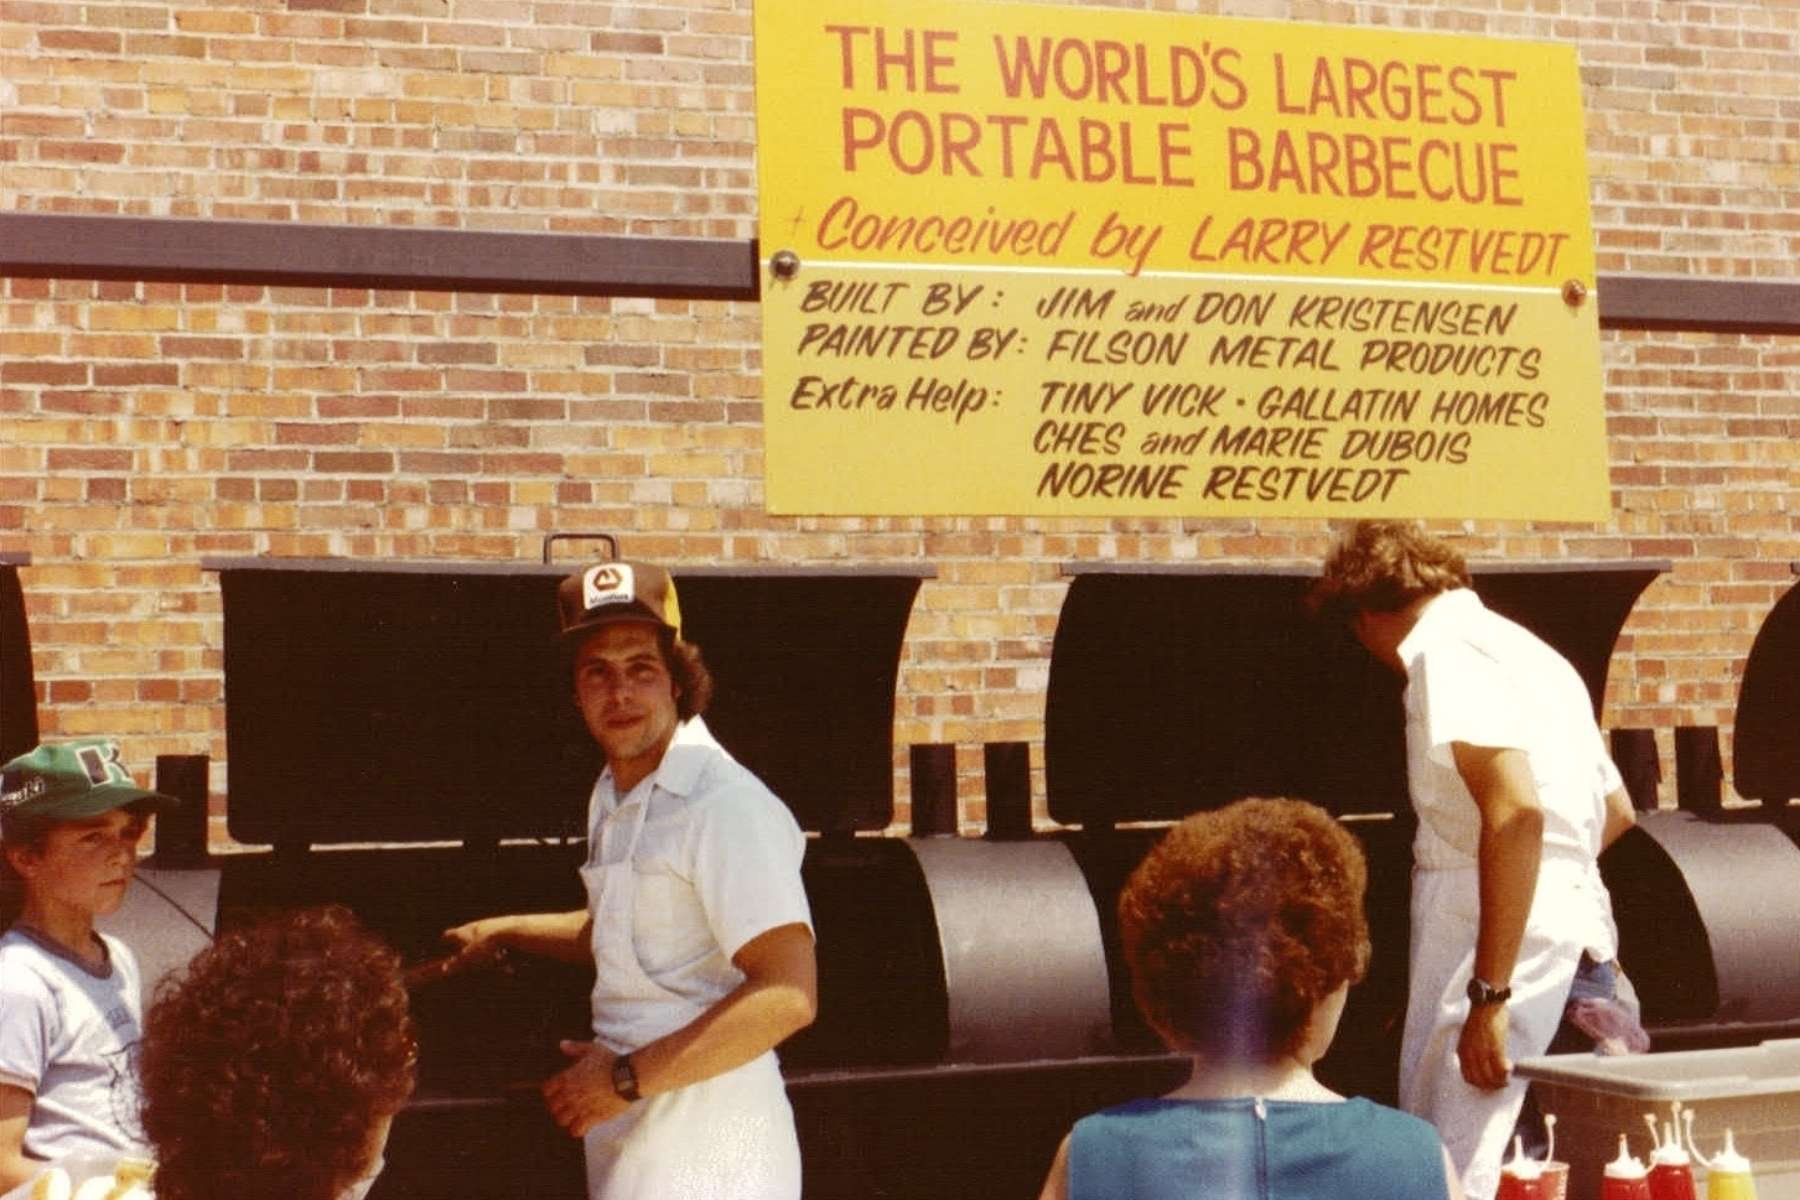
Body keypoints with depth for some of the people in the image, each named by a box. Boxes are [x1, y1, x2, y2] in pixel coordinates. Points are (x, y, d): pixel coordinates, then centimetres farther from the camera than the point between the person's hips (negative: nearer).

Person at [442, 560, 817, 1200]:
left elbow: (789, 995, -26)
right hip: (624, 1142, 8)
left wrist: (627, 1078, -22)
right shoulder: (611, 797, 12)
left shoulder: (727, 806, -18)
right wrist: (504, 931, 31)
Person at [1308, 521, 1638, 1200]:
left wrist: (1489, 993, -25)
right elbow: (1616, 809, 31)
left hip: (1497, 930, -10)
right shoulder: (1524, 649, 22)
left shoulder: (1447, 651, -9)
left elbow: (1516, 811, -23)